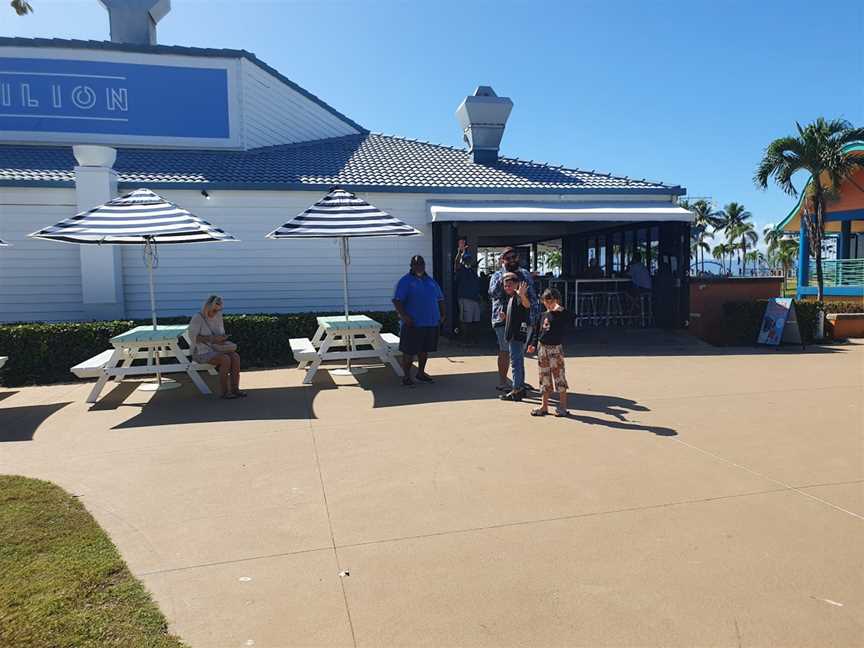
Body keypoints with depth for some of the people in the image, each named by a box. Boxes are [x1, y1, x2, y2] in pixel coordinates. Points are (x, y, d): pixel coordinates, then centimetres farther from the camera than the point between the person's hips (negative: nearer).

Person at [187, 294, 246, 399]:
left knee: (235, 356, -22)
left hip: (216, 350, 6)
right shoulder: (197, 318, -14)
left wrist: (222, 338, -9)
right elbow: (193, 337, -18)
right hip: (201, 353, -6)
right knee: (226, 360, -31)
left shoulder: (218, 317, 5)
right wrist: (211, 338, -24)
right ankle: (223, 391, -21)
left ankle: (234, 389, -19)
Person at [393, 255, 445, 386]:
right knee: (409, 351, -1)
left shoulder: (431, 281, 15)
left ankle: (421, 373, 29)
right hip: (413, 323, -6)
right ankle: (407, 376, 11)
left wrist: (442, 314, 9)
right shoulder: (405, 281, -4)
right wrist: (404, 315, -21)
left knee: (425, 350, 15)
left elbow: (440, 299, 20)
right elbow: (397, 300, -11)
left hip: (431, 322, 6)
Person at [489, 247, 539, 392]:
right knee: (505, 351, -4)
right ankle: (502, 382, 5)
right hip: (503, 319, -4)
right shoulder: (497, 275, 0)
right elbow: (493, 293, -18)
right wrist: (503, 278, -25)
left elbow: (532, 296, 14)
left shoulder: (525, 274, 13)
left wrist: (536, 314, 6)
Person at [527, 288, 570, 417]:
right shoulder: (542, 316, 11)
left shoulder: (561, 315, -3)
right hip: (542, 348, 5)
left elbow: (569, 321, -23)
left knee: (558, 375, -3)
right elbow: (537, 331, 13)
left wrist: (561, 310, -27)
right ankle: (544, 406, 18)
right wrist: (533, 344, 1)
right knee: (544, 377, 10)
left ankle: (563, 406, 8)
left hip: (556, 349, -5)